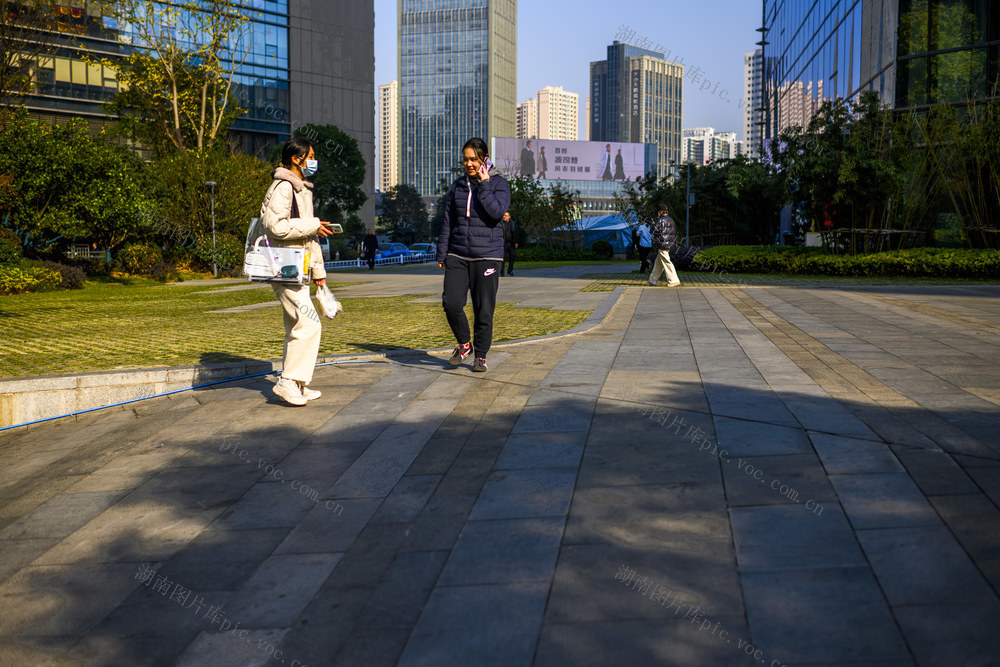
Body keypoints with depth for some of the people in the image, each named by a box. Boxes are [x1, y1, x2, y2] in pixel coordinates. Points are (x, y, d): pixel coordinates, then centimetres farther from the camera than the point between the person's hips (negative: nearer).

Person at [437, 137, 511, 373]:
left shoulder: (499, 183, 0)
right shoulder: (458, 185, 11)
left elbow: (497, 212, -18)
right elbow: (448, 222, 14)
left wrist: (484, 184, -15)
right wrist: (441, 253, 11)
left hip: (487, 256, -3)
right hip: (458, 256, 3)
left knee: (484, 309, 0)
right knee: (451, 302, -7)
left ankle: (480, 355, 15)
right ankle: (464, 344, 16)